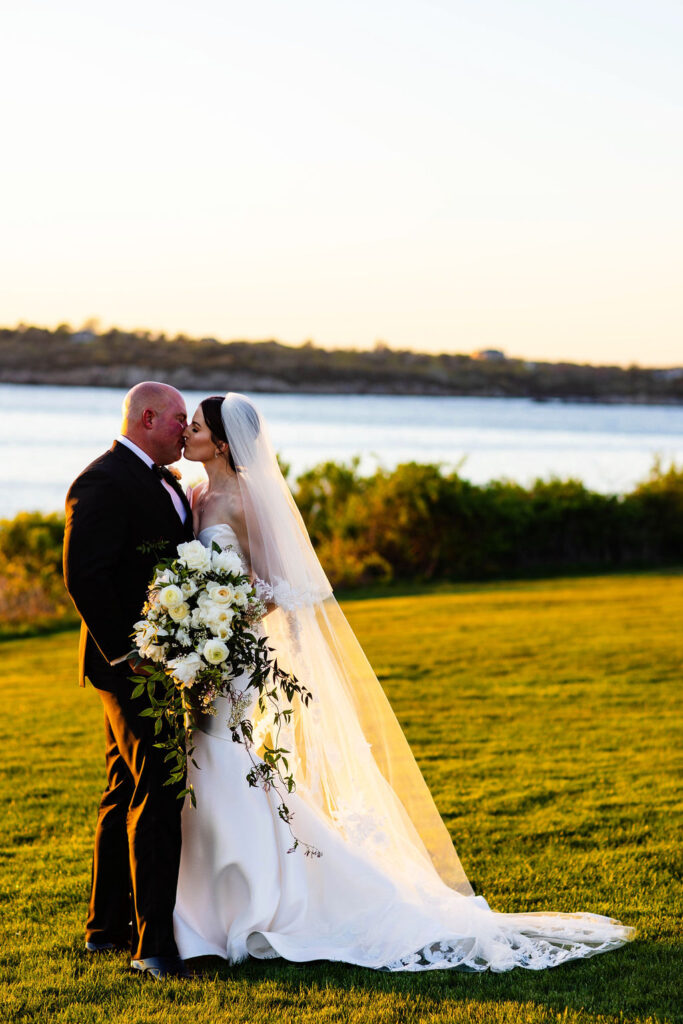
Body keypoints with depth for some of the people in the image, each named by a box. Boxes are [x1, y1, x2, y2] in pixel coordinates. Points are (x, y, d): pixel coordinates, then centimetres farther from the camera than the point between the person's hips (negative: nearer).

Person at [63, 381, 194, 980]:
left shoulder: (164, 482, 16)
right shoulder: (103, 483, -15)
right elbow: (84, 576, -21)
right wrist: (125, 654, -22)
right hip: (132, 664, -10)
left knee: (127, 795, 16)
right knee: (157, 798, -11)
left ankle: (107, 927, 26)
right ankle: (154, 945, -8)